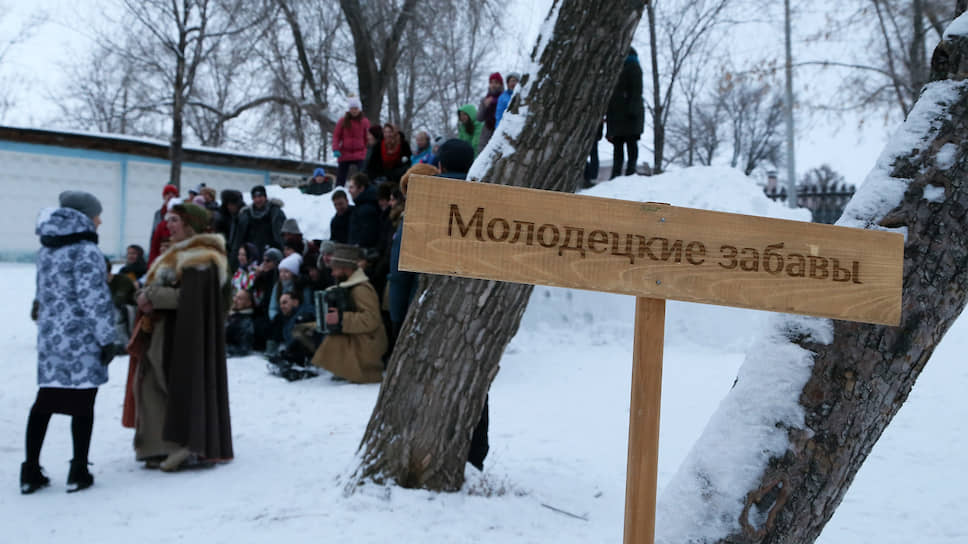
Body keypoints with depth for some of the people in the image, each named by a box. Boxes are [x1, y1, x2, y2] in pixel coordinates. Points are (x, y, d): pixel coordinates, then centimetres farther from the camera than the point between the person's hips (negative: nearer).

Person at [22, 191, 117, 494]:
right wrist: (107, 338, -10)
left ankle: (31, 472, 12)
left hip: (49, 337, 7)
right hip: (81, 341, -7)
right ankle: (79, 473, 8)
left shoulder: (46, 248, 13)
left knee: (45, 402, 10)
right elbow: (93, 299, -16)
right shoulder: (85, 250, -13)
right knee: (82, 404, 2)